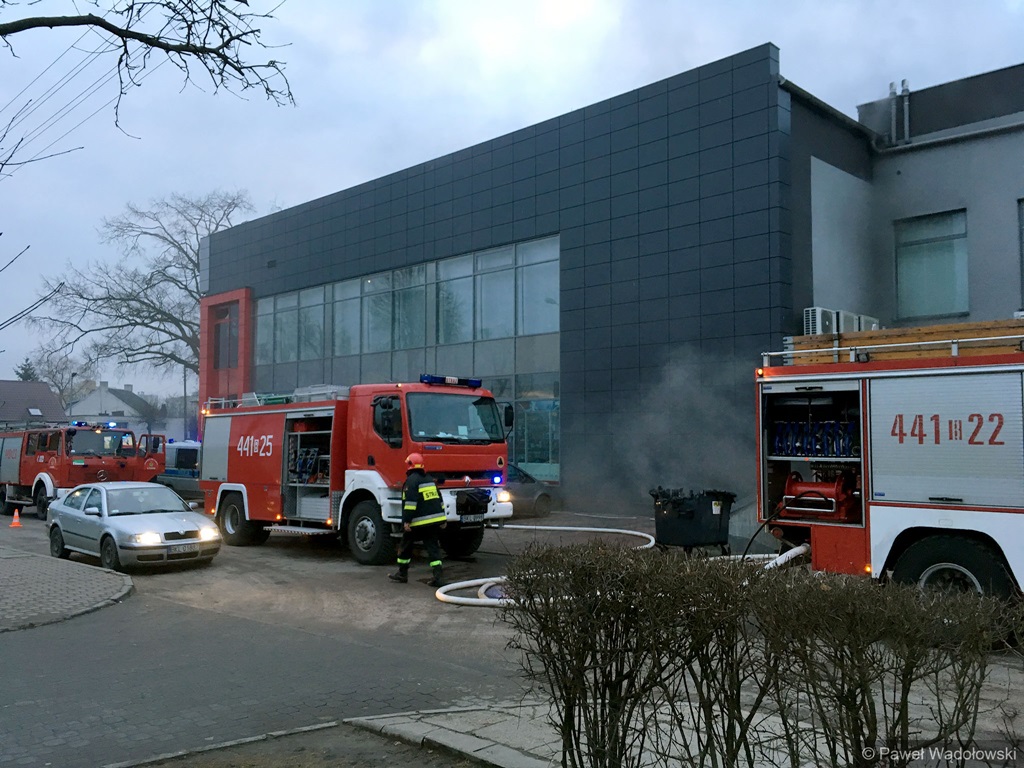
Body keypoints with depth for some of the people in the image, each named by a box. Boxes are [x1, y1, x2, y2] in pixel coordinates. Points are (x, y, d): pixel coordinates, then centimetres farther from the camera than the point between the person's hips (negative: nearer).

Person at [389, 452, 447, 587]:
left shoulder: (411, 480, -10)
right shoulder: (429, 479, 15)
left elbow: (410, 502, -19)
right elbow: (439, 499, 19)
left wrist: (407, 521, -18)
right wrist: (442, 519, 23)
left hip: (418, 522, -6)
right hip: (434, 520, 6)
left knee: (405, 546, 13)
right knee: (433, 547, 2)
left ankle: (402, 573, 24)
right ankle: (438, 576, -10)